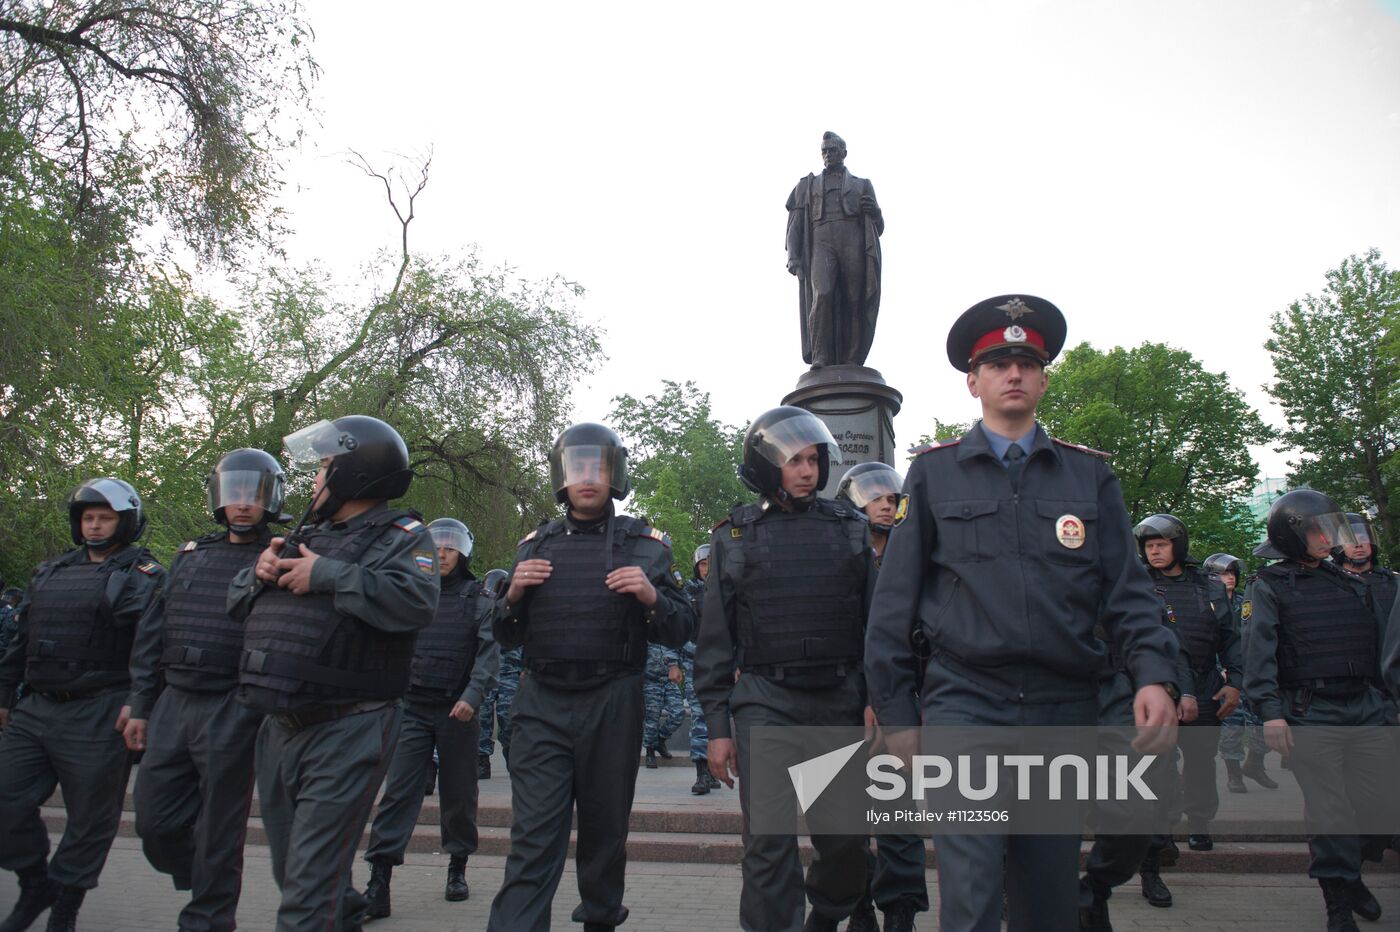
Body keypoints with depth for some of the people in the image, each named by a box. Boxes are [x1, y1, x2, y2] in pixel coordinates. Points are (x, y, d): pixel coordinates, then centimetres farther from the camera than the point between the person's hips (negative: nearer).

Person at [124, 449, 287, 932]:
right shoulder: (190, 556, 12)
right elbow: (152, 636, 14)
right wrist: (139, 706, 12)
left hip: (233, 714, -6)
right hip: (173, 705, 6)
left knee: (218, 832, 4)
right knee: (154, 821, 11)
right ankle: (210, 890, 36)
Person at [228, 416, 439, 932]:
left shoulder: (402, 537, -7)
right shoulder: (306, 535, 17)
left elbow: (416, 602, -26)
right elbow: (237, 600, 23)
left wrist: (329, 575, -21)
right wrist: (259, 572, 1)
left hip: (346, 730, -8)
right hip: (279, 729, 8)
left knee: (309, 887, -4)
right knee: (290, 872, 21)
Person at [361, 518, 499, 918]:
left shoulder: (478, 600, 2)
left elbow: (489, 653, -7)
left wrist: (472, 694, -21)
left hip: (457, 710, -1)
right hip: (413, 708, 1)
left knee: (459, 793, 10)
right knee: (398, 791, -6)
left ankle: (458, 868, 26)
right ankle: (378, 880, -4)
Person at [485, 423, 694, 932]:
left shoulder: (646, 545, 4)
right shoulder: (535, 544, 10)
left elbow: (680, 632, 3)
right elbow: (508, 637, 15)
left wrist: (652, 597, -16)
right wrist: (514, 595, -5)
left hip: (612, 705, 0)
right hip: (541, 706, 1)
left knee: (605, 830, 13)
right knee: (533, 838, -4)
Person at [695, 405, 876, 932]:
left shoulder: (849, 528, 8)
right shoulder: (734, 535, 5)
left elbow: (874, 621, 10)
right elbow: (714, 638, 4)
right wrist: (717, 726, 0)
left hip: (839, 700, 2)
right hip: (765, 701, -2)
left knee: (846, 841, 10)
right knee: (769, 842, -6)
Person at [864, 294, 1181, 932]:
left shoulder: (1090, 475, 10)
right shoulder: (933, 473, 4)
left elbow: (1127, 590, 6)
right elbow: (894, 602, 3)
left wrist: (1155, 676, -12)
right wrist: (896, 714, 0)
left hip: (1066, 711, 3)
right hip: (965, 703, -2)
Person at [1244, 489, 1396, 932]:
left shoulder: (1352, 584, 16)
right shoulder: (1269, 585, -1)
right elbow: (1260, 649, -10)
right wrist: (1270, 710, -20)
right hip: (1311, 714, -5)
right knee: (1327, 809, -2)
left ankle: (1351, 877, 30)